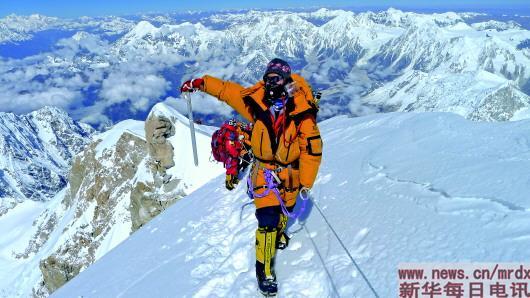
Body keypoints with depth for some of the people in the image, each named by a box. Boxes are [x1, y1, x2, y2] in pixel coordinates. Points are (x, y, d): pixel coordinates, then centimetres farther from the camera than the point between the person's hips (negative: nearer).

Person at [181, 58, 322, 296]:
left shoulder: (301, 112, -18)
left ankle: (278, 234, 57)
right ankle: (264, 269, 10)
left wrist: (306, 182, -14)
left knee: (284, 212, 22)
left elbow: (312, 148, -14)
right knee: (268, 220, -8)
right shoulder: (255, 101, -13)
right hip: (265, 171, -1)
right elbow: (226, 89, 2)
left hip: (291, 172, 1)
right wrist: (200, 83, 5)